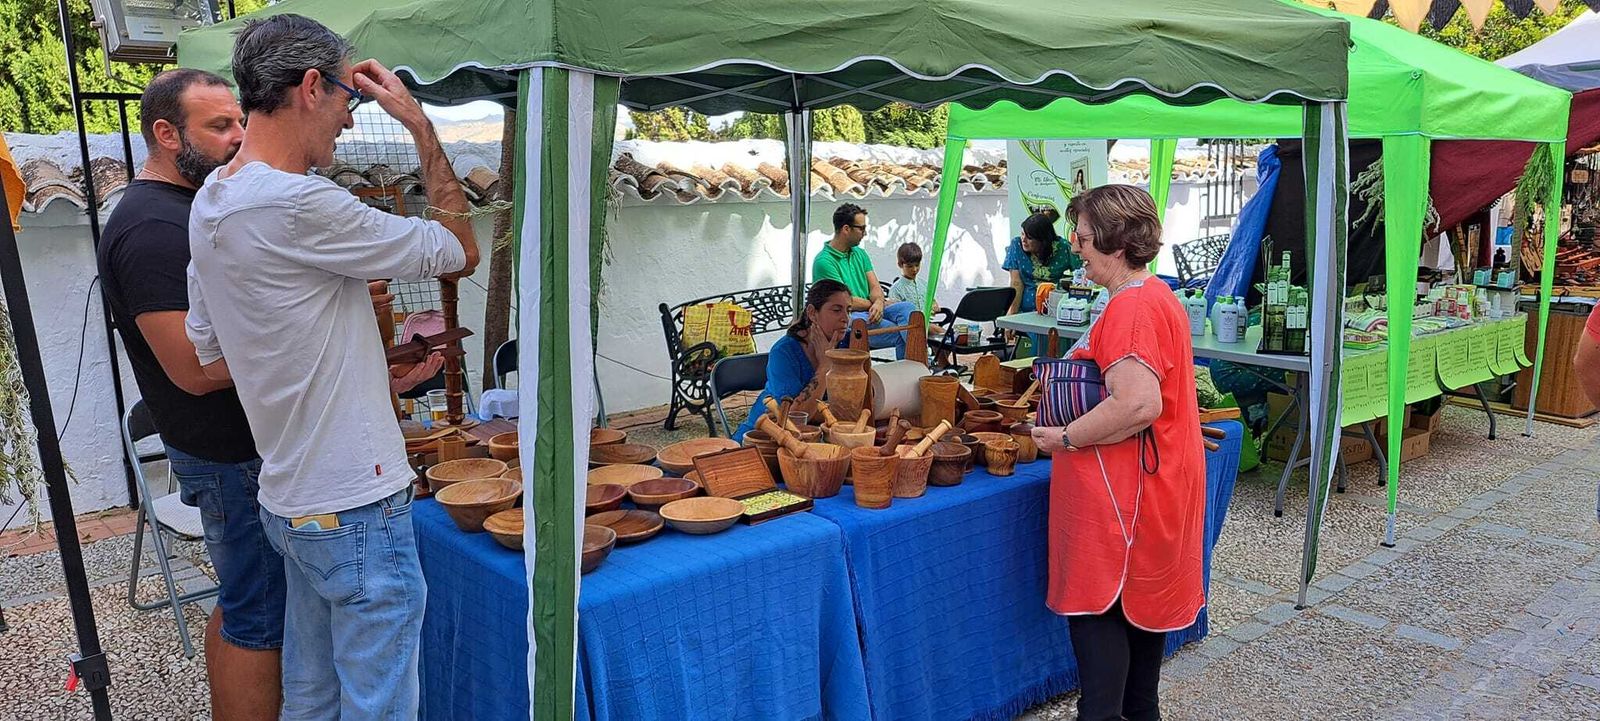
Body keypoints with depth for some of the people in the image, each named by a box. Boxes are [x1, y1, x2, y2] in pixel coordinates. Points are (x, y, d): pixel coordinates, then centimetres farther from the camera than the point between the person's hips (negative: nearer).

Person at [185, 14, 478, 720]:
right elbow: (460, 249, -12)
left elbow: (212, 360, 16)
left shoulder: (207, 204, 8)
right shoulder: (300, 205, -22)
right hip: (354, 508, -9)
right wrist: (419, 124, -6)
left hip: (288, 498, 9)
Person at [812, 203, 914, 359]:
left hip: (869, 312, 8)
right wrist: (878, 303, -1)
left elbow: (875, 287, 9)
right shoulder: (823, 261, -9)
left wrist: (878, 303, -16)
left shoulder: (860, 254, 18)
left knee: (908, 308, -22)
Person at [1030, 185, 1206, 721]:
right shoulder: (1158, 296, 12)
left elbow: (1139, 404, -32)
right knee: (1142, 597, 19)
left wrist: (1066, 438, -21)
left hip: (1120, 493, -11)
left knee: (1095, 604, -2)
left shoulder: (1131, 308, -22)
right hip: (1154, 481, 11)